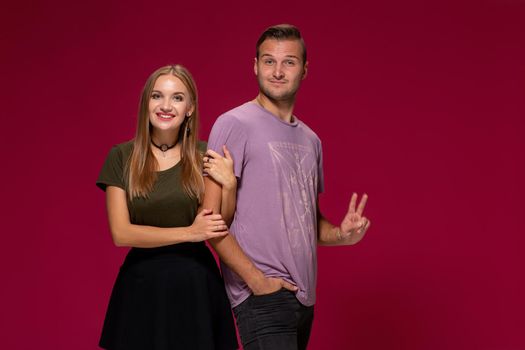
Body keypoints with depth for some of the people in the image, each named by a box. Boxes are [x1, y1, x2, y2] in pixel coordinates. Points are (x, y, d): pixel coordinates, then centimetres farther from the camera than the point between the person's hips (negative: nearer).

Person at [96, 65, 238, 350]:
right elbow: (121, 233, -8)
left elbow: (221, 231, 2)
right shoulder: (122, 157, -2)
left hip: (196, 285, 0)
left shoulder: (205, 157, -1)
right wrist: (188, 233, -16)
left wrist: (228, 185, -15)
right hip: (141, 284, 0)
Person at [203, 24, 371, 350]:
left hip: (304, 297, 7)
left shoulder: (310, 139, 16)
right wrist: (257, 280, -16)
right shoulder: (234, 125, -6)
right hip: (262, 297, -7)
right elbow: (212, 219, -11)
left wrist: (341, 234, 4)